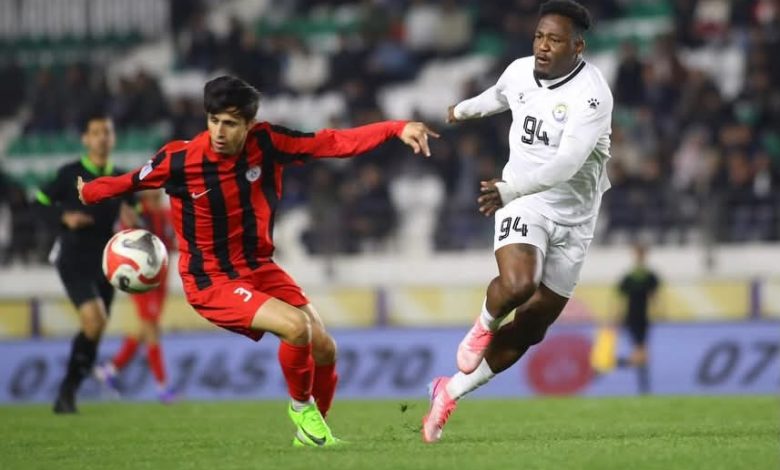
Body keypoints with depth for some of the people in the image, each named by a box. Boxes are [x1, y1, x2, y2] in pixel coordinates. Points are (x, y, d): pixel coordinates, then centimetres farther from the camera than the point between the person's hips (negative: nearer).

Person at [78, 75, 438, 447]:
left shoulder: (266, 143, -12)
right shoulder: (179, 160, -20)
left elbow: (335, 142, -13)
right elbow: (130, 182, -1)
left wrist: (397, 129, -21)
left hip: (259, 268, 5)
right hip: (210, 281, -5)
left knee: (324, 348, -2)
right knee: (296, 326, -26)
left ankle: (312, 430, 26)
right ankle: (301, 405, 3)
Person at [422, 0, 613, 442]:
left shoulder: (591, 94, -19)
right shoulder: (520, 72, -1)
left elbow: (566, 163, -30)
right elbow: (499, 95, 26)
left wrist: (510, 189, -40)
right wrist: (465, 109, 46)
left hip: (573, 218, -1)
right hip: (525, 203, 1)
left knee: (531, 328, 5)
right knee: (517, 284, -31)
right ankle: (484, 325, 3)